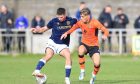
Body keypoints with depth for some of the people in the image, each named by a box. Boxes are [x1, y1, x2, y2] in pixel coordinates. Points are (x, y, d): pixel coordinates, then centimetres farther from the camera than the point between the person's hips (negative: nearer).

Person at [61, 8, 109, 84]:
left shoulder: (95, 23, -18)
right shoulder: (80, 22, -8)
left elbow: (106, 31, -19)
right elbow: (73, 28, 4)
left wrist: (105, 36, -42)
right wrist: (66, 33, -15)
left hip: (94, 46, -2)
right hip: (84, 44, 2)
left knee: (97, 64, -22)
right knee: (81, 51, -36)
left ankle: (94, 75, 15)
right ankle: (82, 71, -17)